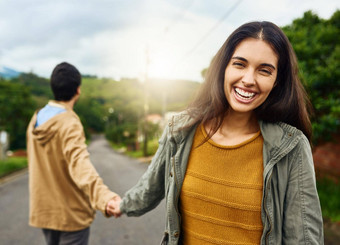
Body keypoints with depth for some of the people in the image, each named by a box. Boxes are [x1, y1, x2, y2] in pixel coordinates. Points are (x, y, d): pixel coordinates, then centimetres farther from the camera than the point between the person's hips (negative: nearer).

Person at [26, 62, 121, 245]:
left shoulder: (36, 119, 2)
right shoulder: (69, 124, -23)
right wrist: (102, 194, -58)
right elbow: (79, 161, -42)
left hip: (42, 212, 8)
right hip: (71, 214, -7)